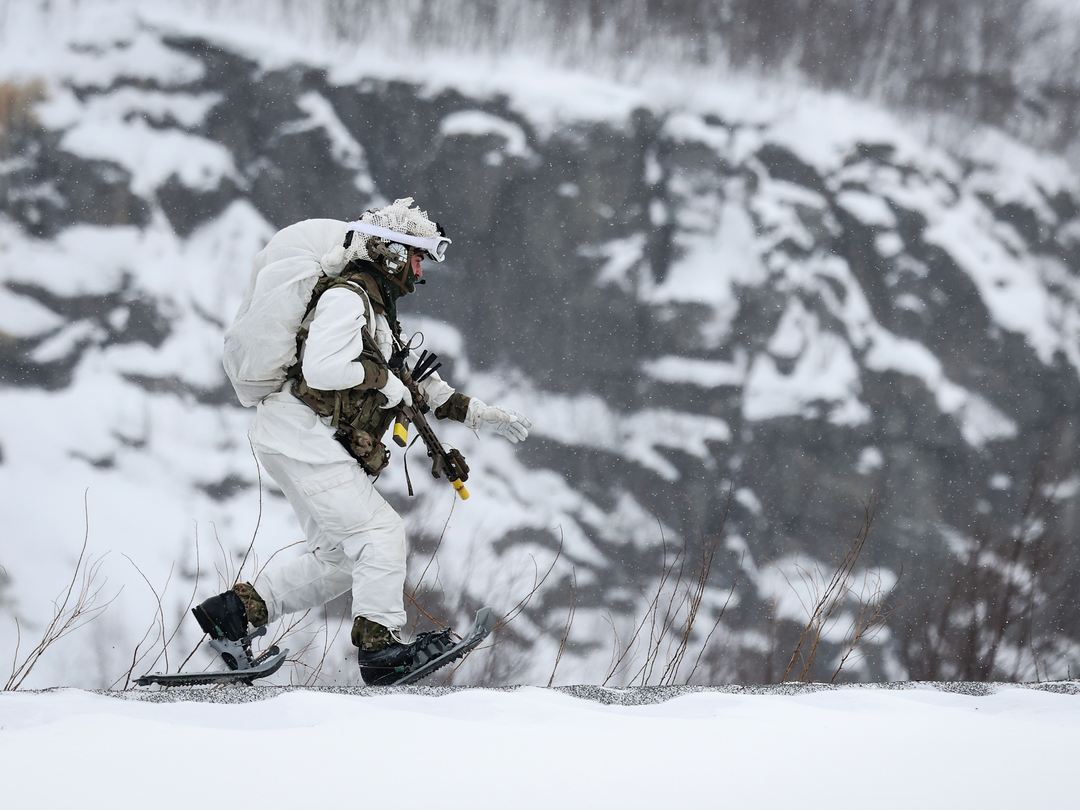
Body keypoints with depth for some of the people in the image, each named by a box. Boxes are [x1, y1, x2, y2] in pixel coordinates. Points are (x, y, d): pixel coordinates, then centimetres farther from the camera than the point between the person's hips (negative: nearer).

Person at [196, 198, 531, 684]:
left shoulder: (377, 311, 22)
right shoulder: (346, 297, -12)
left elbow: (412, 383, 28)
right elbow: (321, 368, -25)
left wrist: (479, 414, 21)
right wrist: (383, 379, -12)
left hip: (313, 441, 11)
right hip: (300, 431, -11)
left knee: (338, 560, 12)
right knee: (380, 533, -14)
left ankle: (236, 610, 14)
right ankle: (379, 646, -16)